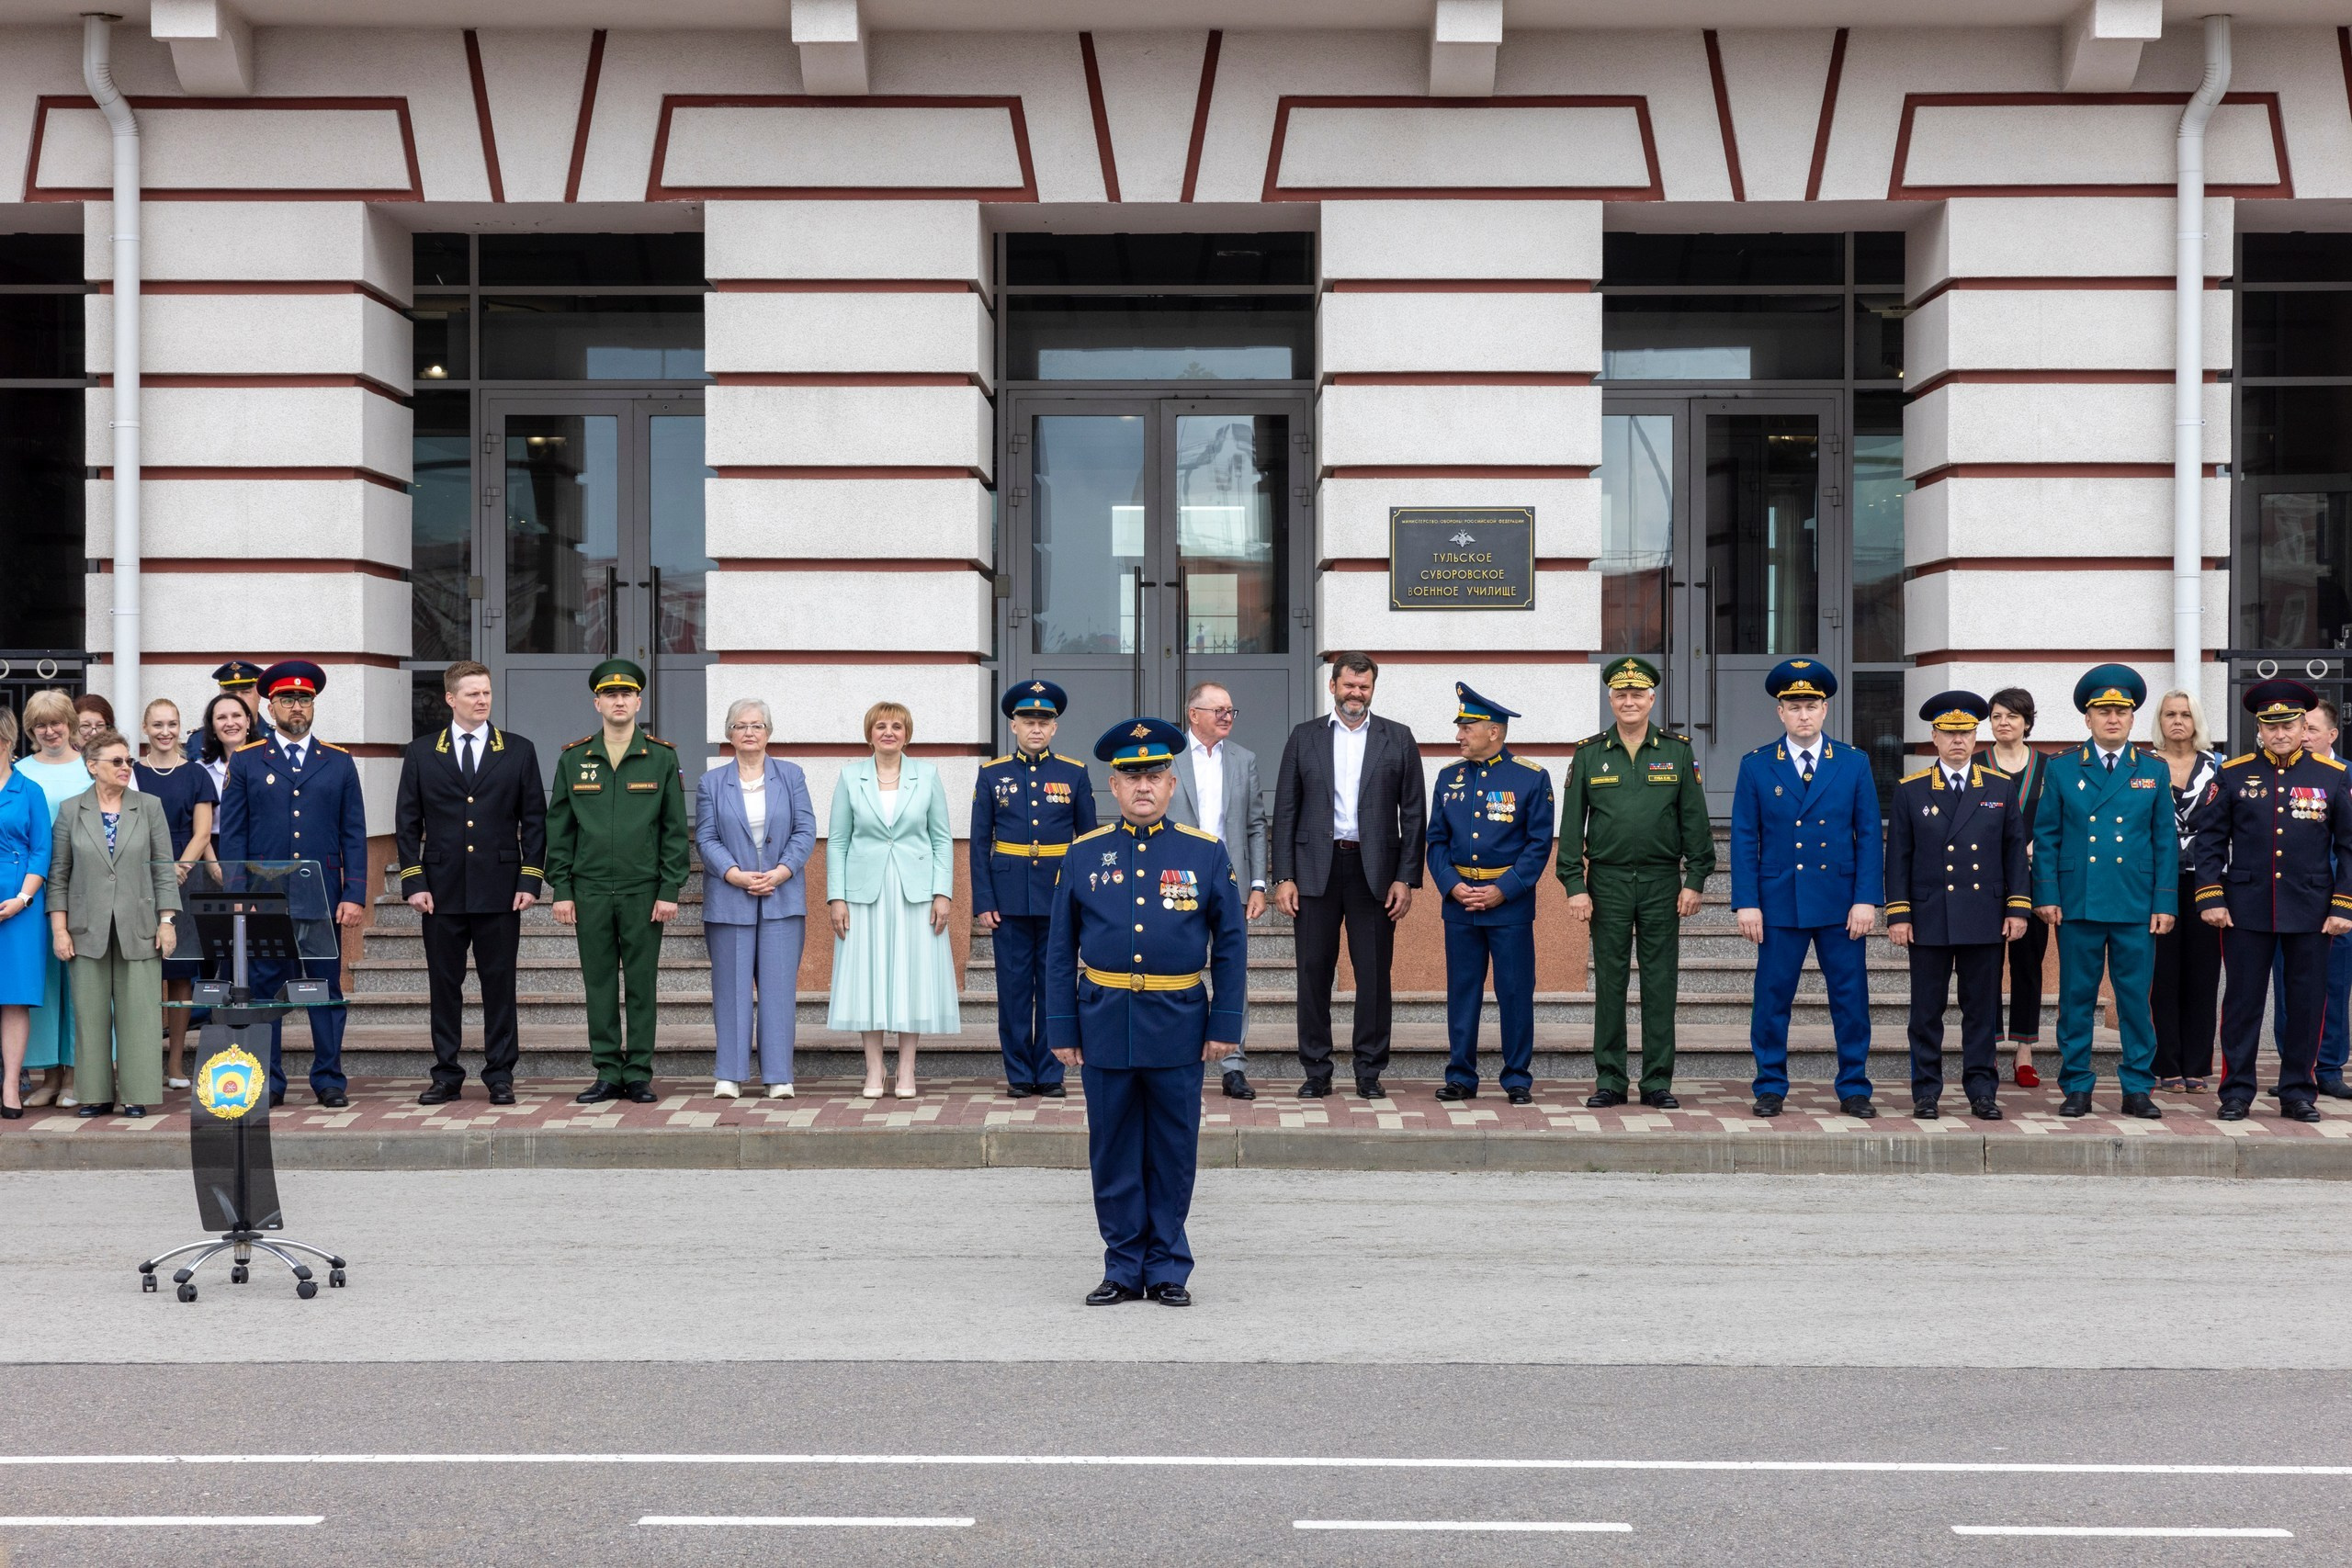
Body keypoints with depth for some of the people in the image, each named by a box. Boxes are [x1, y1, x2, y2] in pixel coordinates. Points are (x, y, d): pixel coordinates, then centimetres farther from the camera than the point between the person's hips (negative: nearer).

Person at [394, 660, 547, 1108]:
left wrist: (530, 880, -3)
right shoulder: (421, 753, 7)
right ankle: (446, 1075, 13)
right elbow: (407, 823, 6)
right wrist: (413, 882, -2)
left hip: (499, 891, -1)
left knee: (499, 983, 2)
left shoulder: (519, 751, 6)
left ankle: (500, 1076, 9)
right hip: (442, 889, 1)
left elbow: (534, 820, 5)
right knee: (444, 984, 5)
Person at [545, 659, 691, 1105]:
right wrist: (560, 891, 1)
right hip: (590, 892, 1)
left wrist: (670, 891, -4)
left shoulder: (662, 757, 3)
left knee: (642, 985, 2)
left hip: (644, 892, -1)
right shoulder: (573, 759, 7)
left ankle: (638, 1076, 9)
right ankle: (608, 1075, 11)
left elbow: (675, 829, 2)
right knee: (599, 985, 4)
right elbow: (559, 830, 8)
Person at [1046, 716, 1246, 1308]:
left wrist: (1226, 1024, -2)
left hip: (1178, 1024, -1)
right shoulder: (1083, 855, 4)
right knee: (1113, 1154, 7)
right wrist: (1062, 1029, 2)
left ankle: (1168, 1269, 17)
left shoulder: (1207, 853, 2)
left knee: (1174, 1154, 6)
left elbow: (1231, 944, 4)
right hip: (1105, 1023, 1)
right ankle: (1123, 1269, 17)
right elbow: (1060, 950, 6)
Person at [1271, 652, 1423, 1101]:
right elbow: (1285, 812, 6)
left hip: (1374, 871, 0)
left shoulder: (1398, 739, 7)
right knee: (1314, 972, 2)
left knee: (1374, 974, 1)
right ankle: (1316, 1071, 11)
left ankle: (1370, 1072, 10)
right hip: (1315, 869, 1)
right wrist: (1283, 877, -2)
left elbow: (1414, 814, 5)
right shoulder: (1304, 738, 8)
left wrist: (1406, 879, -3)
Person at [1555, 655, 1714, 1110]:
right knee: (1609, 982, 3)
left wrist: (1695, 880, -2)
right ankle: (1609, 1081, 10)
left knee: (1660, 983, 2)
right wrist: (1574, 885, -3)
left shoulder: (1678, 752, 4)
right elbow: (1572, 825, 3)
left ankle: (1658, 1082, 9)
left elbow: (1695, 820, 4)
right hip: (1607, 882, 0)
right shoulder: (1589, 754, 4)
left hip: (1662, 883, 0)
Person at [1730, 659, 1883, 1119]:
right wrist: (1746, 903, -5)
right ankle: (1771, 1088, 13)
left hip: (1842, 905, 1)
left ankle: (1854, 1089, 13)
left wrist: (1866, 899, -5)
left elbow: (1869, 835, 4)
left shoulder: (1854, 763, 5)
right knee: (1772, 998, 3)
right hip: (1779, 903, 0)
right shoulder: (1756, 766, 3)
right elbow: (1744, 840, 2)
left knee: (1851, 999, 3)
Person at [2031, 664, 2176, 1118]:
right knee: (2076, 998, 3)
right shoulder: (2061, 768, 6)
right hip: (2077, 903, 0)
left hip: (2136, 905, 1)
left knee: (2136, 997, 3)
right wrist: (2046, 895, -3)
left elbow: (2166, 841, 8)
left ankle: (2137, 1088, 11)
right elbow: (2046, 837, 6)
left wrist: (2165, 903, 1)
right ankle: (2076, 1088, 11)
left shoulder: (2153, 771, 8)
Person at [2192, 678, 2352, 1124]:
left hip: (2311, 913, 1)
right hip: (2246, 911, -1)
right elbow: (2210, 841, 4)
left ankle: (2299, 1093, 15)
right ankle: (2237, 1092, 10)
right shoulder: (2232, 775, 3)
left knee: (2307, 1003, 5)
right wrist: (2210, 898, -5)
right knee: (2243, 1001, 3)